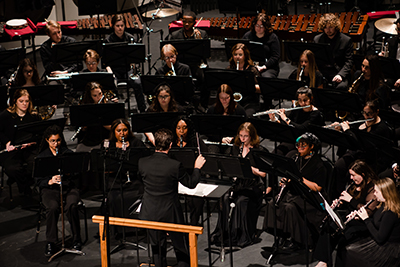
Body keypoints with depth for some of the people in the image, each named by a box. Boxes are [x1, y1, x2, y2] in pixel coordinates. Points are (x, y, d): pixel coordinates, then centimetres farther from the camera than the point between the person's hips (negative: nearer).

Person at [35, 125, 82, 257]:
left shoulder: (68, 153, 9)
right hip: (49, 189, 0)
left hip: (68, 187, 1)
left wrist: (65, 172, -17)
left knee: (71, 206, -32)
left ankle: (76, 239, -14)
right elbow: (38, 180, 3)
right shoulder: (41, 157, 7)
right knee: (53, 207, -33)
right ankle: (50, 243, -20)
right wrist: (50, 181, -17)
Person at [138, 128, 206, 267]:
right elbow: (191, 183, -6)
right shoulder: (175, 165, -21)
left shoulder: (142, 162, -11)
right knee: (182, 250, 14)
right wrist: (197, 168, 11)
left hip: (149, 214, 3)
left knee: (157, 247, 19)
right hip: (170, 214, -3)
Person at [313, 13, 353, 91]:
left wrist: (340, 75, -17)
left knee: (341, 86, -34)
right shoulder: (317, 39, 12)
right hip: (321, 73, 2)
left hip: (339, 73, -2)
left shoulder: (346, 40, 4)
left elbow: (349, 62, 0)